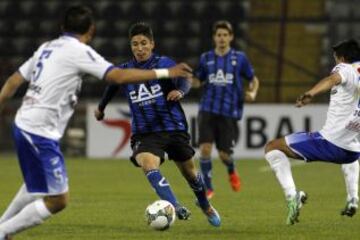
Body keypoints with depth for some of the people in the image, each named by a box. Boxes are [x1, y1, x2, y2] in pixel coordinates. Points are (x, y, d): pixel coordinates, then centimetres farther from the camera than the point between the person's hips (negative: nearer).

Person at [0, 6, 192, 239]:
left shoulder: (47, 47, 14)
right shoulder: (79, 51, -10)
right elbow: (118, 76, -18)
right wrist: (164, 73, -14)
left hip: (23, 125, 9)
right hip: (42, 132, -9)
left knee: (36, 185, 30)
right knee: (57, 201, -6)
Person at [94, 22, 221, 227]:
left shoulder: (163, 63, -6)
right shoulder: (124, 71, 3)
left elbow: (184, 80, -21)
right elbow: (112, 86, 24)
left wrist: (180, 91, -44)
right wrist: (101, 108, 40)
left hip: (174, 127, 0)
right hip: (144, 133, 1)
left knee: (189, 172, 15)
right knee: (148, 164, -31)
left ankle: (205, 206, 46)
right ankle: (176, 208, -42)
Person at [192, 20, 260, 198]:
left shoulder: (239, 58, 2)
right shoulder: (206, 58, 7)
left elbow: (253, 80, 11)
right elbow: (198, 81, 17)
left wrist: (252, 93, -9)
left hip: (229, 112, -1)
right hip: (208, 110, 1)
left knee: (224, 154, -1)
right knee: (205, 148, -14)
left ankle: (232, 172, 36)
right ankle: (208, 188, 0)